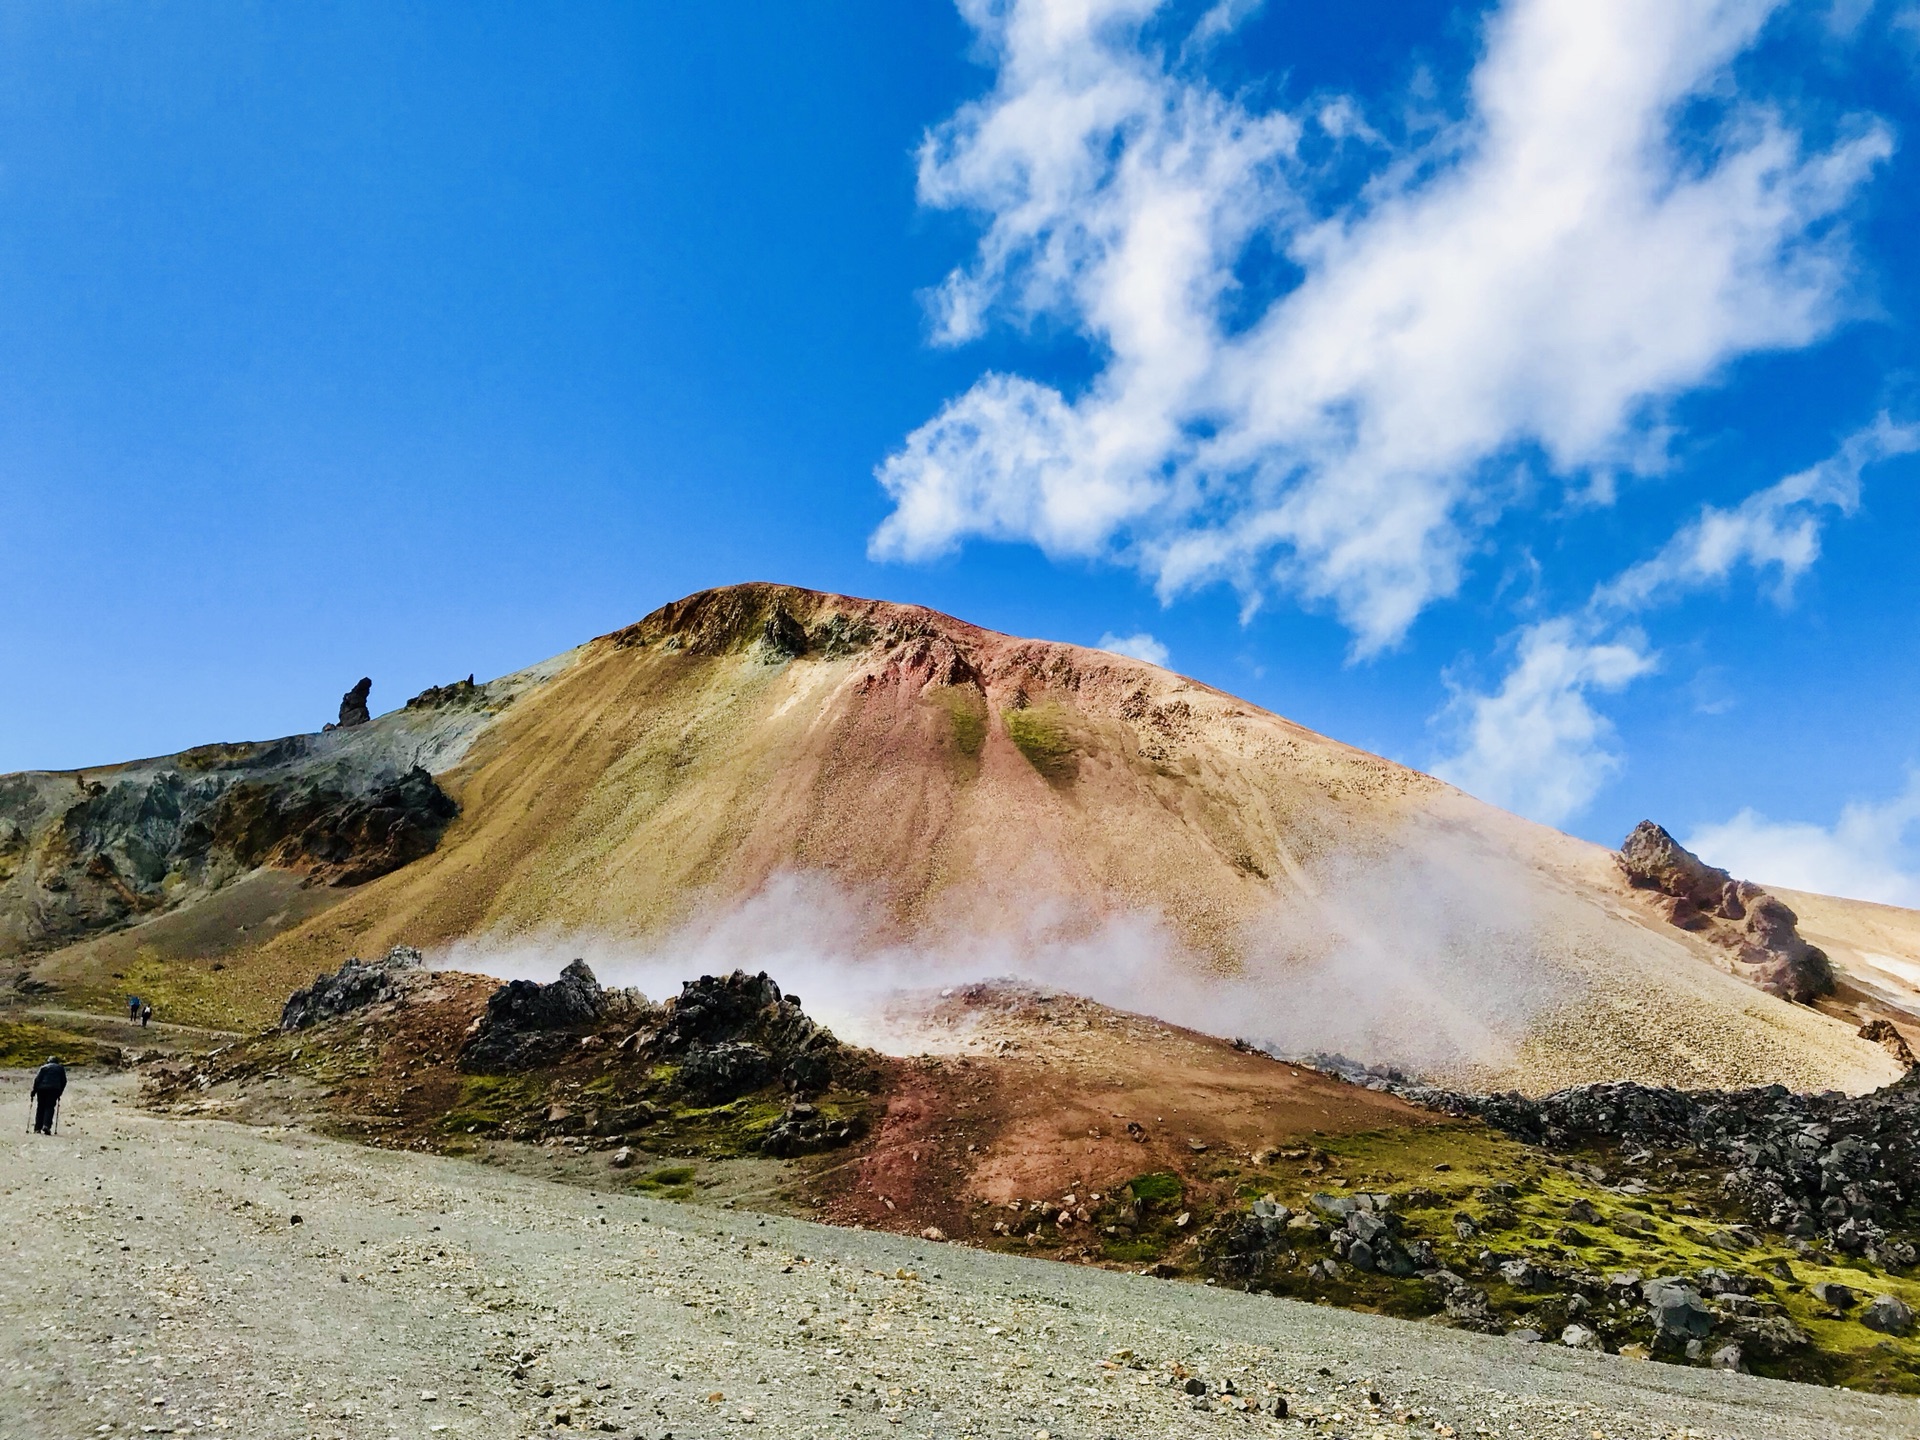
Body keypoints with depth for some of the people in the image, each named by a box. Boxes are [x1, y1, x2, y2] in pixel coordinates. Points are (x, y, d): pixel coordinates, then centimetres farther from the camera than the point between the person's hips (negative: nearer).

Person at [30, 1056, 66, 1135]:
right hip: (54, 1089, -1)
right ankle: (46, 1126, -20)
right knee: (50, 1108, -1)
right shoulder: (61, 1068, 16)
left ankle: (37, 1128, 7)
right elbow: (64, 1081, 12)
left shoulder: (44, 1067, 14)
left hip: (42, 1088, 1)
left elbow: (37, 1079, 2)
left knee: (40, 1108, 8)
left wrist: (34, 1090, 5)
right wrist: (60, 1092, 18)